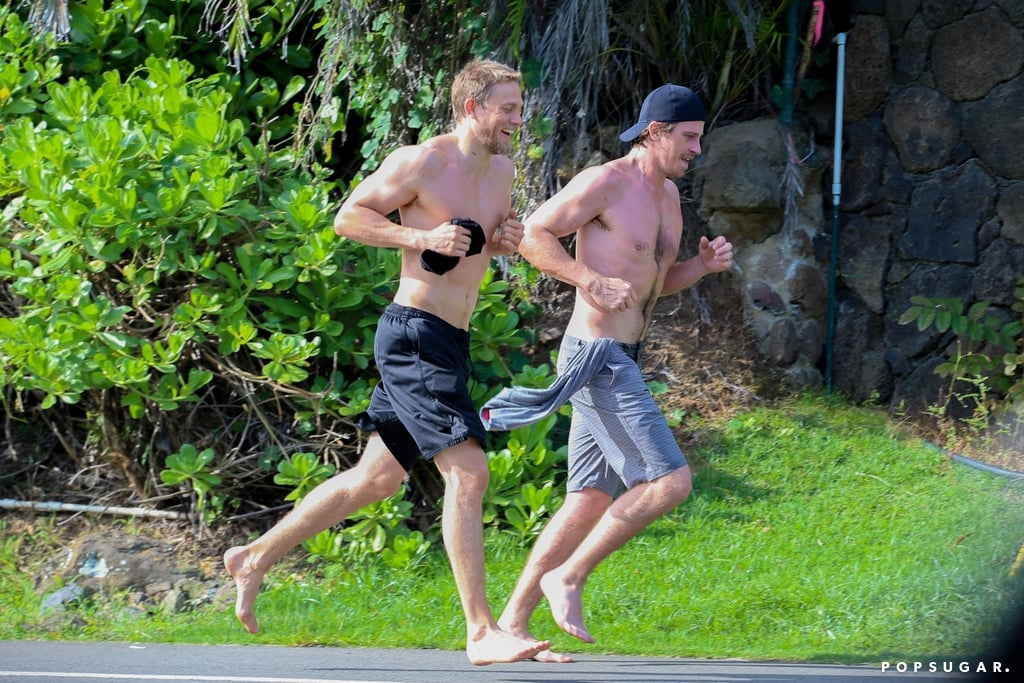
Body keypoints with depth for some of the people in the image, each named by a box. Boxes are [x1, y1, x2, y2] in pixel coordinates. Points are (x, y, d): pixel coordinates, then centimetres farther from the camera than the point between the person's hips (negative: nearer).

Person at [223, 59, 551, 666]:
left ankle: (255, 558, 28)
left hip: (451, 343, 10)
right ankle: (482, 632, -16)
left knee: (376, 479, 16)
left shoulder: (501, 170, 13)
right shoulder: (421, 163, -12)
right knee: (468, 474, -16)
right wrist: (421, 237, -20)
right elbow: (349, 216, -7)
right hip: (415, 335, -10)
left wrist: (508, 238, 4)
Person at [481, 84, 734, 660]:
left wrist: (705, 265, 6)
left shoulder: (668, 194, 16)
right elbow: (532, 236, -13)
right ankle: (567, 578, -5)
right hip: (597, 358, -10)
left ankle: (514, 620, 12)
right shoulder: (605, 182, -12)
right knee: (670, 482, -15)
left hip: (622, 361, 10)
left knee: (592, 502, 9)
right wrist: (594, 282, -22)